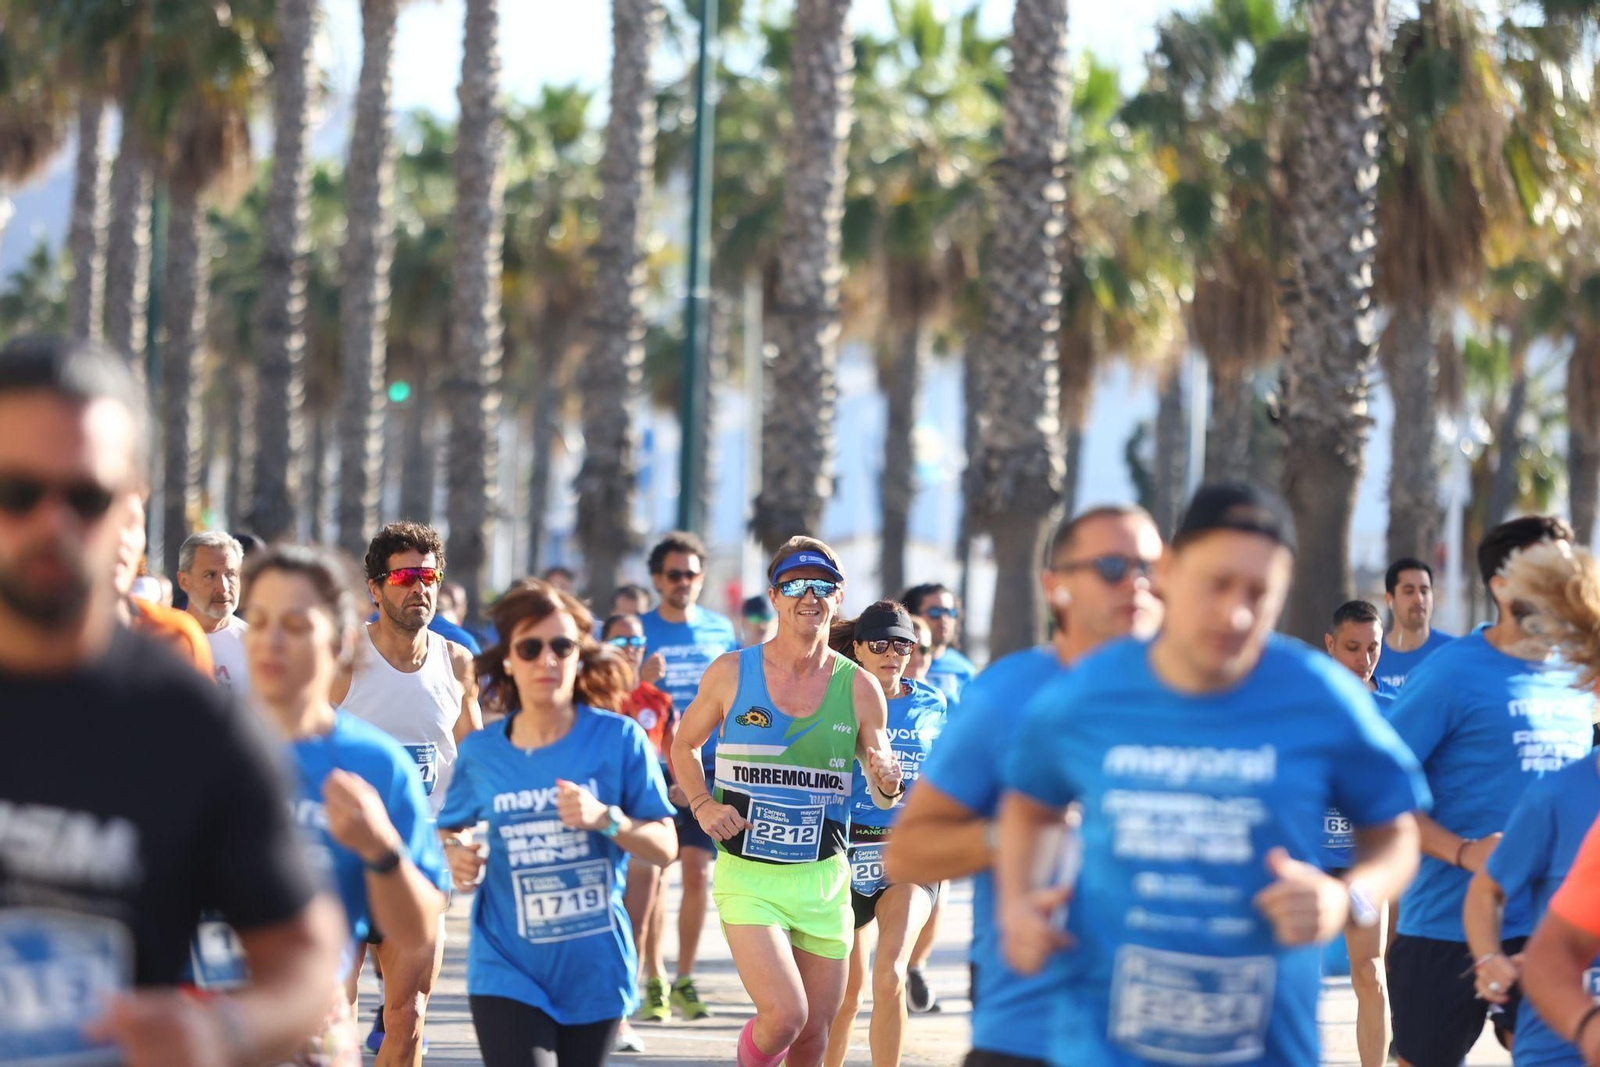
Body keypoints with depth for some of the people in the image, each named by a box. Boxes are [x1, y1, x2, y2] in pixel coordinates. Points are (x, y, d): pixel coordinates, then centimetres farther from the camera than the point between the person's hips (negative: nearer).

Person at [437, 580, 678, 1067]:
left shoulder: (619, 739, -4)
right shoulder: (481, 753, 0)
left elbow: (664, 848, -3)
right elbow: (450, 829, 16)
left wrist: (605, 820, -20)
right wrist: (455, 854, -7)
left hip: (592, 972, 1)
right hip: (508, 968, -1)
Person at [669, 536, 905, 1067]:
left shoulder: (859, 689, 2)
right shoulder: (732, 673, -2)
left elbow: (884, 796, 9)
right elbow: (684, 744, 13)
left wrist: (888, 784, -14)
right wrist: (702, 804, -4)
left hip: (823, 881, 3)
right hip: (747, 878, -3)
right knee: (784, 1015, -19)